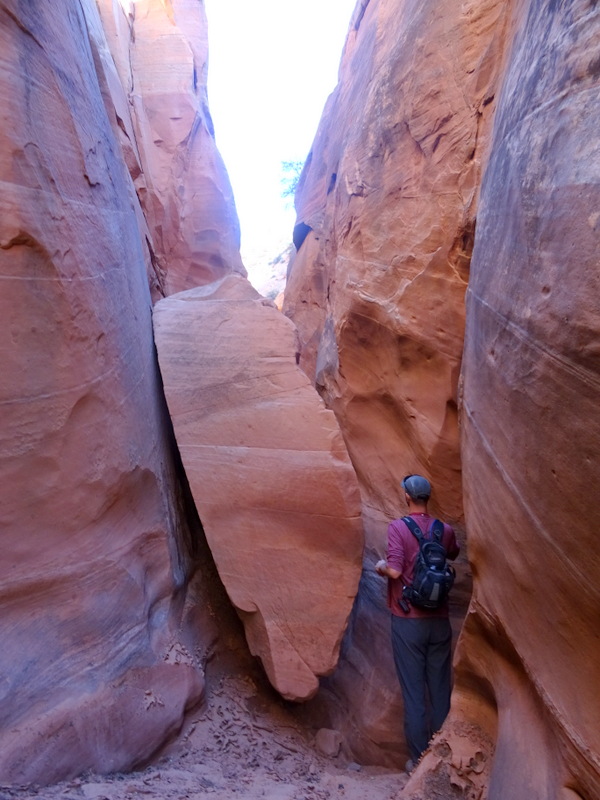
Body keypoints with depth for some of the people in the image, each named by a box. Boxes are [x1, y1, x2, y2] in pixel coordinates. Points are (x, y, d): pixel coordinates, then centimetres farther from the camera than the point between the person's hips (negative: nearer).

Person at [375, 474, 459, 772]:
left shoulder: (398, 527, -13)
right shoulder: (445, 530, 0)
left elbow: (395, 570, -22)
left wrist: (381, 566, -1)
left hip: (408, 621, -4)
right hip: (439, 620, 4)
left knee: (413, 692, 7)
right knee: (440, 689, 15)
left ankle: (419, 759, 18)